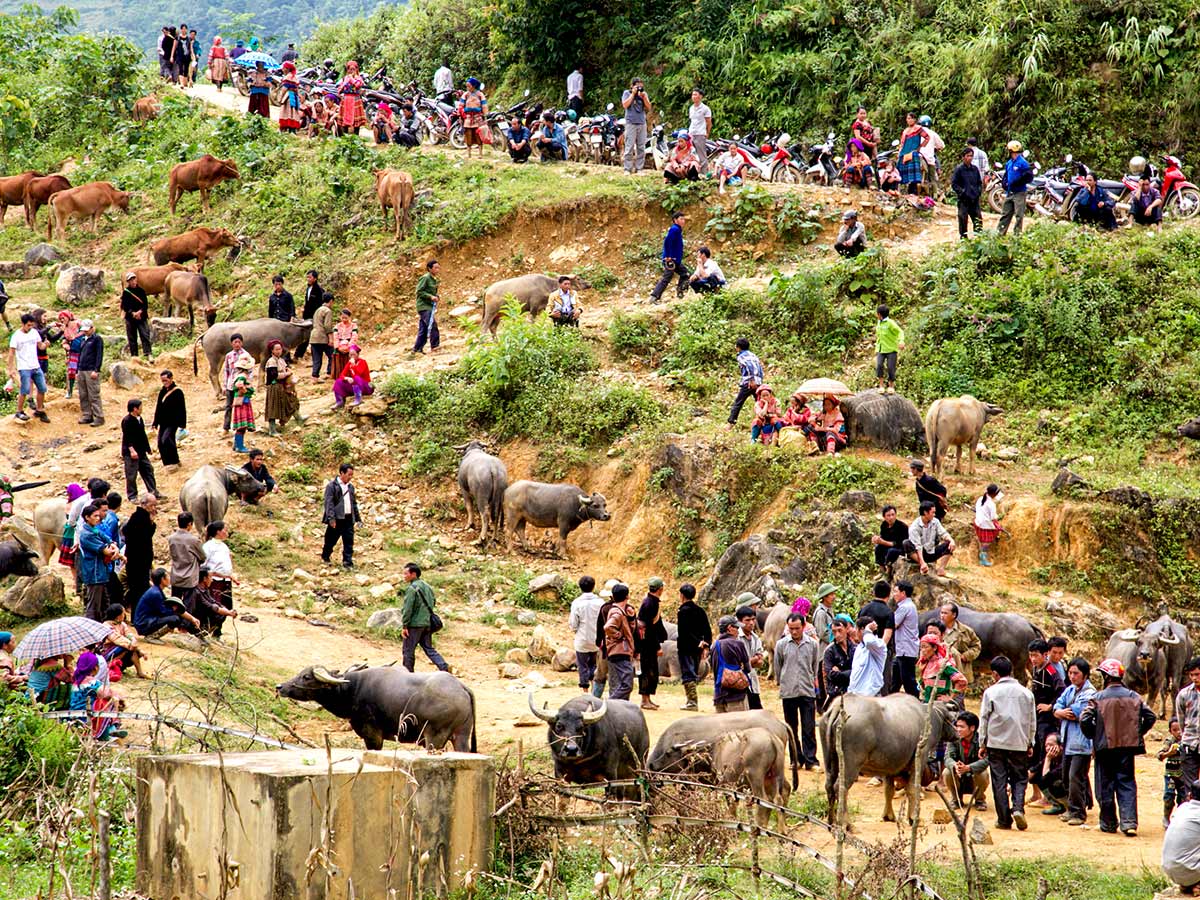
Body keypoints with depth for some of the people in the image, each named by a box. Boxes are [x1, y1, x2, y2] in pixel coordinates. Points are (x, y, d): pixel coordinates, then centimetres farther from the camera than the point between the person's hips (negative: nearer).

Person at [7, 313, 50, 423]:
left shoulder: (34, 332, 5)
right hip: (24, 368, -6)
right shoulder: (16, 336, -10)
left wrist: (45, 344, -11)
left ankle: (39, 410, 20)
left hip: (36, 367, 6)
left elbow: (40, 345, 13)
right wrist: (11, 369, -15)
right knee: (25, 391, -9)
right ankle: (19, 412, 5)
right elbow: (11, 353, -10)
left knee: (42, 389, 6)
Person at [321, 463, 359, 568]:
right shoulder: (332, 486, -7)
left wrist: (358, 518, 19)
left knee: (349, 542, -1)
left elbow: (354, 503, 22)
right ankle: (325, 557, 29)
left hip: (349, 519, 5)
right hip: (337, 519, -5)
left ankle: (347, 562, 1)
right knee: (331, 540, 8)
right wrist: (331, 518, -20)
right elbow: (329, 503, -12)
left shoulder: (350, 487, 15)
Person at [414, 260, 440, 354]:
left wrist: (436, 297, 5)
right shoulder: (425, 278, -10)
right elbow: (419, 291, -15)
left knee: (423, 329, 9)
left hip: (429, 306, 9)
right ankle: (435, 346, -19)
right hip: (424, 306, -9)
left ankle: (417, 349, 13)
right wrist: (431, 297, -22)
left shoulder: (434, 280, 16)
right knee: (432, 325, -18)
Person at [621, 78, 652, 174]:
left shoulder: (644, 94, 14)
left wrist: (644, 96, -4)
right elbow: (625, 104, -10)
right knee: (629, 147, -9)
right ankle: (627, 169, -8)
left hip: (642, 123, 4)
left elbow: (649, 107, 7)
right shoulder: (627, 93, 6)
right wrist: (633, 93, -7)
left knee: (641, 148, 3)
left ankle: (639, 168, 7)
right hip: (631, 123, -4)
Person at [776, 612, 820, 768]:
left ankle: (810, 760, -3)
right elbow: (777, 667, 10)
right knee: (792, 728, 7)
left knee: (809, 728, -4)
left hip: (808, 692, -1)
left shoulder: (813, 644, 2)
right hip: (788, 692, 1)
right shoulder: (781, 644, 0)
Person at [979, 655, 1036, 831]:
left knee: (999, 781, 3)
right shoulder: (1025, 692, 5)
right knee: (1020, 778, 10)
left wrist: (983, 743, 9)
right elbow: (1032, 721, 11)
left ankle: (1004, 819, 3)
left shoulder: (991, 692, -3)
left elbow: (984, 719, 0)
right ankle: (1018, 808, -14)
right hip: (1019, 744, 2)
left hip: (996, 743, -2)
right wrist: (1030, 744, 22)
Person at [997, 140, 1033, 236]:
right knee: (1005, 214, 9)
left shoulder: (1023, 163, -10)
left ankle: (1017, 234, 0)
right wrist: (1005, 183, 8)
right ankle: (1000, 233, 12)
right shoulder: (1009, 163, 16)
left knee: (1019, 215, -3)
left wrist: (1016, 183, -19)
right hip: (1009, 192, 8)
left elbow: (1029, 177, -15)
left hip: (1019, 192, -8)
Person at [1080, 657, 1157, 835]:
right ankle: (1129, 822, -9)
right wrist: (1137, 733, 13)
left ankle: (1109, 823, 16)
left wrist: (1093, 736, 6)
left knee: (1105, 785, 9)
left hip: (1105, 746, -2)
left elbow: (1084, 720, -13)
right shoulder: (1133, 697, 3)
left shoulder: (1098, 698, -6)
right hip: (1128, 746, 2)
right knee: (1127, 783, 5)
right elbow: (1151, 717, 1)